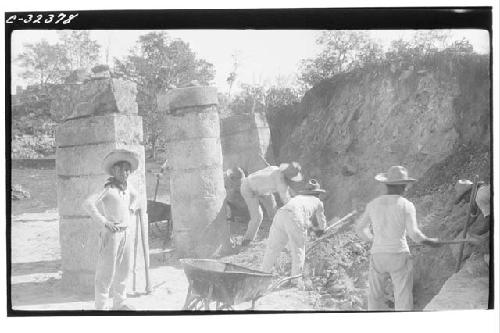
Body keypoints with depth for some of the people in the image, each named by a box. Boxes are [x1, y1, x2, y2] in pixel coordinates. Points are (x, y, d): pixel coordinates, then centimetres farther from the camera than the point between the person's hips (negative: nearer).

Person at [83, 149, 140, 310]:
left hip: (126, 232, 8)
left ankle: (119, 303, 26)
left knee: (123, 270, 14)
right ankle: (101, 306, 5)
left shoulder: (126, 186, 8)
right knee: (106, 272, -3)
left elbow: (135, 196, 32)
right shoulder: (108, 188, -14)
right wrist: (103, 222, -23)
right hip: (111, 233, -8)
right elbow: (88, 204, -26)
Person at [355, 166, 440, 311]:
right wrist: (431, 241, 6)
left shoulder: (373, 204, 4)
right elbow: (414, 233, -13)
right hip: (399, 257, -3)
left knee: (375, 298, 19)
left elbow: (360, 229, 13)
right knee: (403, 302, 2)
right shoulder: (406, 205, -6)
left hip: (378, 256, 3)